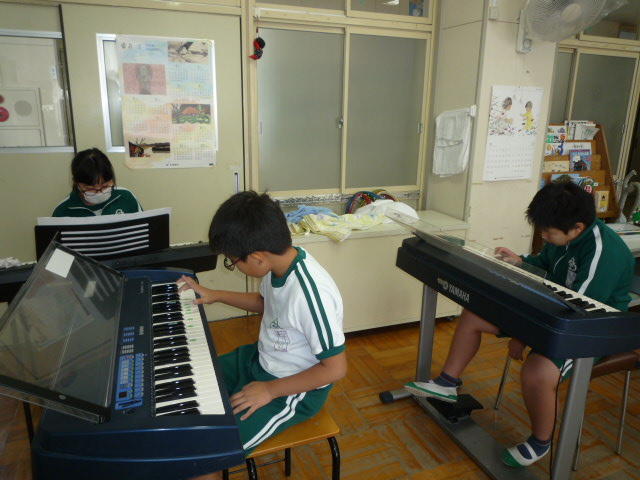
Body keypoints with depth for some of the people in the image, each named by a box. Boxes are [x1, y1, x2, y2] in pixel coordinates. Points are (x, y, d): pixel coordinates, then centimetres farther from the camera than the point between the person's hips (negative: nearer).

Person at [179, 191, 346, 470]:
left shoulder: (311, 294, -34)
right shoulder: (280, 262, -8)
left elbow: (335, 368, -26)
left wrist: (270, 390, -21)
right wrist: (214, 296, 11)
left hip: (293, 391, -9)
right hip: (260, 359, 9)